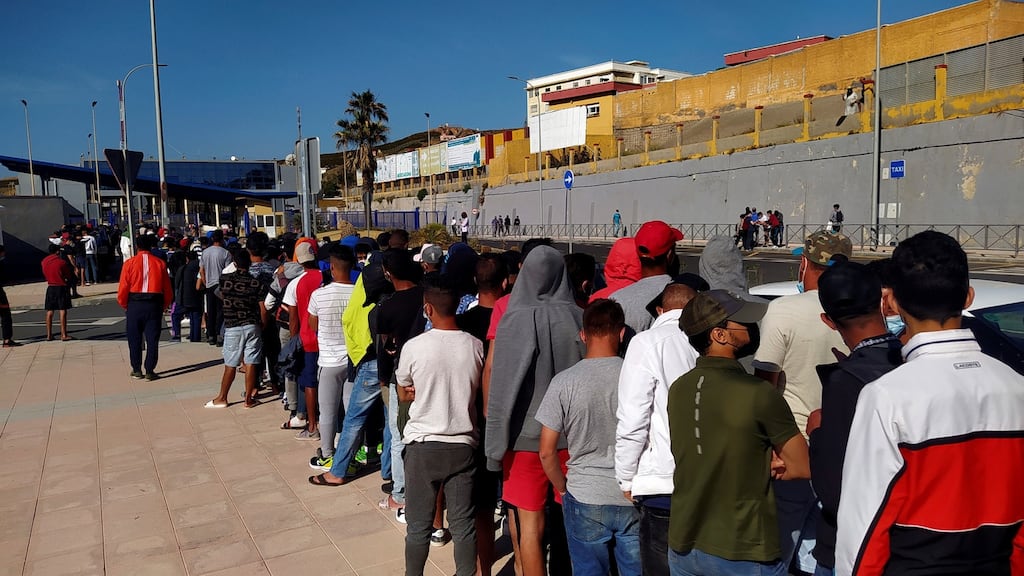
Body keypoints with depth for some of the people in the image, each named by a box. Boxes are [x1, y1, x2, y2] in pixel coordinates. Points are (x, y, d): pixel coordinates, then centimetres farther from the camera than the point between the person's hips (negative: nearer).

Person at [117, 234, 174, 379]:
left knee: (134, 339, 12)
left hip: (134, 304, 0)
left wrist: (124, 305, 10)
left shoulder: (130, 263, -3)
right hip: (154, 305, 1)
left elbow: (123, 289, -6)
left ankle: (137, 370, 18)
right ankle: (150, 371, 5)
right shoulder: (160, 263, 1)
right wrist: (163, 306, 13)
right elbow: (168, 290, 2)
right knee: (152, 339, 5)